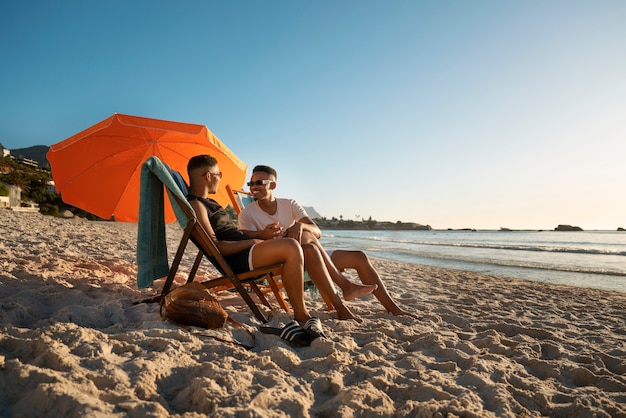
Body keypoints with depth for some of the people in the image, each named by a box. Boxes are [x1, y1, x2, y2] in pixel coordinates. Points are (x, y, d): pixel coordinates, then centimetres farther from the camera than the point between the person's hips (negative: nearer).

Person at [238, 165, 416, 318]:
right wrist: (263, 235, -36)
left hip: (311, 258, 5)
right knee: (308, 244, -36)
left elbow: (318, 232, -6)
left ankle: (393, 308, 1)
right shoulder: (247, 214, -3)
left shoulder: (289, 204, 5)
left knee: (359, 257, -4)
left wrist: (300, 225, -28)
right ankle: (345, 285, -25)